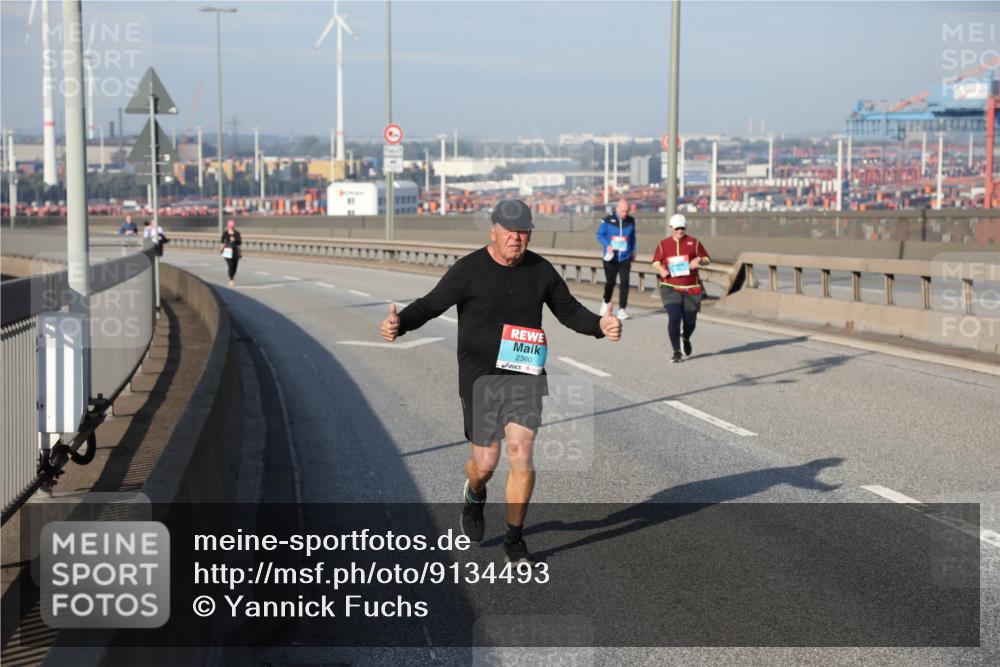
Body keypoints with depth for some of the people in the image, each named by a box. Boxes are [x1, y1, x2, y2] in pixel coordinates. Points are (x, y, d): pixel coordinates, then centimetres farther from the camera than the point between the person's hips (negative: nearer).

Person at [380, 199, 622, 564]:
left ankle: (514, 539, 9)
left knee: (521, 455, -8)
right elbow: (431, 304, -13)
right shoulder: (469, 270, -8)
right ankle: (474, 495, 41)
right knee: (485, 462, 2)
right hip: (479, 378, -2)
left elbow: (568, 310, 15)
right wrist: (400, 323, -33)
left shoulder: (540, 270, 4)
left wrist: (599, 325, -4)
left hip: (524, 375, 2)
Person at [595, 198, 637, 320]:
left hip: (625, 258, 1)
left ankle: (622, 309, -4)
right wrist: (607, 245, -17)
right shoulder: (608, 220, -7)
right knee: (610, 282, 11)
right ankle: (606, 302, 38)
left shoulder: (631, 221, 2)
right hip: (611, 258, -1)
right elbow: (600, 235, -2)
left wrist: (633, 250, 17)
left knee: (625, 282, -9)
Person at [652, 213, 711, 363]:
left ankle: (685, 338, 44)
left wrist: (699, 261, -16)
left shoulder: (693, 242, 6)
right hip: (670, 287, -1)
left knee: (690, 321, 9)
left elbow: (707, 259, 8)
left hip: (691, 288, 1)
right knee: (674, 318, -16)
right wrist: (661, 270, -9)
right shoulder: (663, 244, 7)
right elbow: (656, 262, 13)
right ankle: (676, 351, -6)